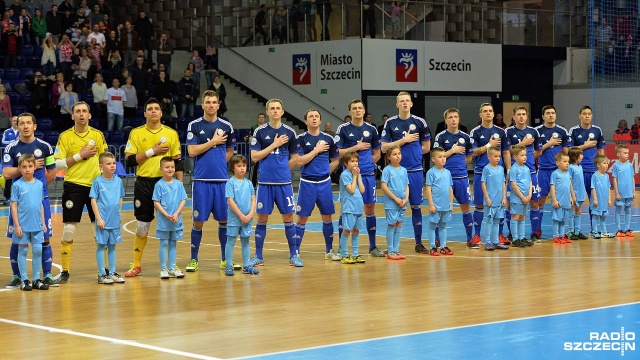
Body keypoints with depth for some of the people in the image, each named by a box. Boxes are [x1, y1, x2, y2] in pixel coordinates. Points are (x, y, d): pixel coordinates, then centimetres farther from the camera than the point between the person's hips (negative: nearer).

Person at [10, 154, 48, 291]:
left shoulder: (39, 184, 5)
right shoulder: (17, 185, -6)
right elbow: (14, 206, -5)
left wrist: (43, 222, 11)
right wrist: (17, 225, -9)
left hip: (37, 225, 3)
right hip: (23, 225, -3)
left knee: (38, 250, 5)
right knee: (23, 250, 5)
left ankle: (36, 279, 15)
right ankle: (24, 280, 12)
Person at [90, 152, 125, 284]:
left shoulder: (118, 181, 4)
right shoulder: (98, 182, -8)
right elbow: (93, 200, -8)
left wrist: (119, 214, 9)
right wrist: (99, 218, -12)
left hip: (115, 220, 4)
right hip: (103, 221, -4)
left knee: (112, 246, 12)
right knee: (101, 246, 3)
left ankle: (112, 273, 20)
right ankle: (102, 274, 9)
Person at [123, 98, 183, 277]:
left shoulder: (171, 133, 5)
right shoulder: (136, 133, 2)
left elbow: (178, 162, 7)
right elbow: (130, 160, -4)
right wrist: (152, 152, -13)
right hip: (144, 183, -1)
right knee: (142, 225, 4)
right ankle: (137, 265, 14)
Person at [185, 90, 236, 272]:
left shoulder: (226, 126, 7)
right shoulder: (194, 126, 0)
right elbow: (192, 151, -8)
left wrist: (218, 162, 8)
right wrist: (213, 142, -7)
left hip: (222, 180, 2)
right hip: (202, 180, -2)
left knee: (224, 220, 6)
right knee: (198, 221, 0)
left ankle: (225, 259, 16)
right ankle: (194, 259, 10)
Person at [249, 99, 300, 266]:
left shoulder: (289, 132, 5)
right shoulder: (260, 132, 0)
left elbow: (294, 158, 13)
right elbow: (254, 157, -6)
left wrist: (282, 170, 6)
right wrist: (274, 145, -9)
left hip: (284, 182, 1)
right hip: (265, 182, -1)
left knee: (288, 218, 4)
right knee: (262, 218, 3)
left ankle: (293, 255, 12)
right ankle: (258, 256, 11)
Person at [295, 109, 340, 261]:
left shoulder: (328, 139, 4)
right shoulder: (301, 139, -5)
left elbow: (335, 161, 15)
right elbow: (299, 161, -15)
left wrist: (325, 172, 6)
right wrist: (316, 150, -12)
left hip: (324, 183, 3)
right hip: (307, 183, -3)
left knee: (327, 217, 8)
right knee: (302, 218, -1)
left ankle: (329, 250, 20)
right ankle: (295, 251, 5)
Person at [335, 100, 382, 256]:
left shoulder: (371, 129, 8)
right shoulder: (343, 129, -2)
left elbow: (377, 154, 16)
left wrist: (366, 163, 4)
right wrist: (356, 147, -11)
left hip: (368, 174, 3)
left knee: (370, 208, 7)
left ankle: (373, 246, 16)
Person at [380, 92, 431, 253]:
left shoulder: (419, 122, 3)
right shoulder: (390, 123, 2)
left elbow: (426, 147, 10)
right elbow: (384, 147, -3)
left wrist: (412, 152, 3)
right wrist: (404, 140, -10)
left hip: (415, 170, 0)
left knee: (416, 206, 4)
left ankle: (419, 243, 11)